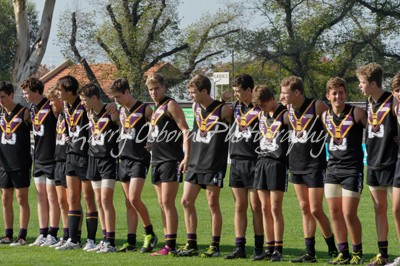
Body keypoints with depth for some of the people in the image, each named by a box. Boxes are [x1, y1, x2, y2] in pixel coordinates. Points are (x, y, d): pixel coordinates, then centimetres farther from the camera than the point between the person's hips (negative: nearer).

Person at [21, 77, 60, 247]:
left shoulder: (52, 106, -14)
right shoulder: (32, 108, 11)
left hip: (52, 159, -7)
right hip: (38, 158, 7)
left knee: (51, 196, -3)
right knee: (41, 197, 8)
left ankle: (52, 235, 2)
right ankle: (43, 234, 12)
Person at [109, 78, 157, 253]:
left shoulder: (145, 110, -7)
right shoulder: (122, 111, 14)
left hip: (139, 160, -7)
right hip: (124, 159, 7)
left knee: (134, 198, -17)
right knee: (129, 203, 5)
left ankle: (150, 234, -2)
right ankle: (131, 242, 6)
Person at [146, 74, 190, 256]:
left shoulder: (171, 105, -7)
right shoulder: (155, 108, 17)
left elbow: (185, 131, -12)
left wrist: (186, 156, -20)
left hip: (171, 160, -8)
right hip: (157, 159, 9)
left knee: (167, 202, -10)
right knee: (162, 203, 8)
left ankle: (170, 246, -10)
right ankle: (168, 243, 10)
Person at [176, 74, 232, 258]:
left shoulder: (223, 110, -11)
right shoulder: (196, 108, 10)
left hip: (214, 165, -7)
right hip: (195, 164, 7)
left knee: (213, 204, -1)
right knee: (186, 202, 5)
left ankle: (215, 246, 7)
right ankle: (191, 245, 12)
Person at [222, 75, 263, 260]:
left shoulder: (260, 109, -8)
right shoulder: (236, 108, 13)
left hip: (254, 162, -6)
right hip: (236, 160, 6)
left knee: (256, 206, -2)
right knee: (239, 207, 6)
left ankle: (259, 248, 3)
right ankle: (239, 247, 8)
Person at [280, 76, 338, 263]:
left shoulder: (317, 107, -14)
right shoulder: (289, 110, 4)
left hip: (314, 165, -6)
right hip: (296, 165, 6)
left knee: (316, 210, -6)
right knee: (305, 209, 7)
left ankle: (333, 250, 8)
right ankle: (310, 253, 11)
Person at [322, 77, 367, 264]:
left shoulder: (356, 113, -8)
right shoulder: (325, 116, 6)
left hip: (352, 169, -5)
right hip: (332, 169, 5)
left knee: (349, 214, -9)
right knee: (335, 213, 4)